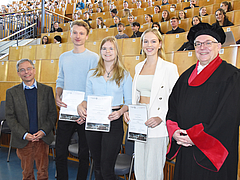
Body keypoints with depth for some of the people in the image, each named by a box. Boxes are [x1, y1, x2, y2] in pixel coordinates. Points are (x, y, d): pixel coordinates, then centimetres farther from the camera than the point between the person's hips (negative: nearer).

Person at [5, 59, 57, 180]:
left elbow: (53, 114, 2)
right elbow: (10, 117, -2)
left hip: (42, 138, 0)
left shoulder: (47, 90, 3)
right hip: (23, 140, 0)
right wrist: (24, 134, -13)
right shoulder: (11, 92, 2)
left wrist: (43, 131, -12)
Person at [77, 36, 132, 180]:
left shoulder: (124, 75, 2)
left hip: (114, 123, -3)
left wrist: (120, 112, -16)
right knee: (97, 167, 15)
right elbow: (88, 98, 15)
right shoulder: (92, 74, 10)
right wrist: (81, 106, -6)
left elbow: (129, 101, 3)